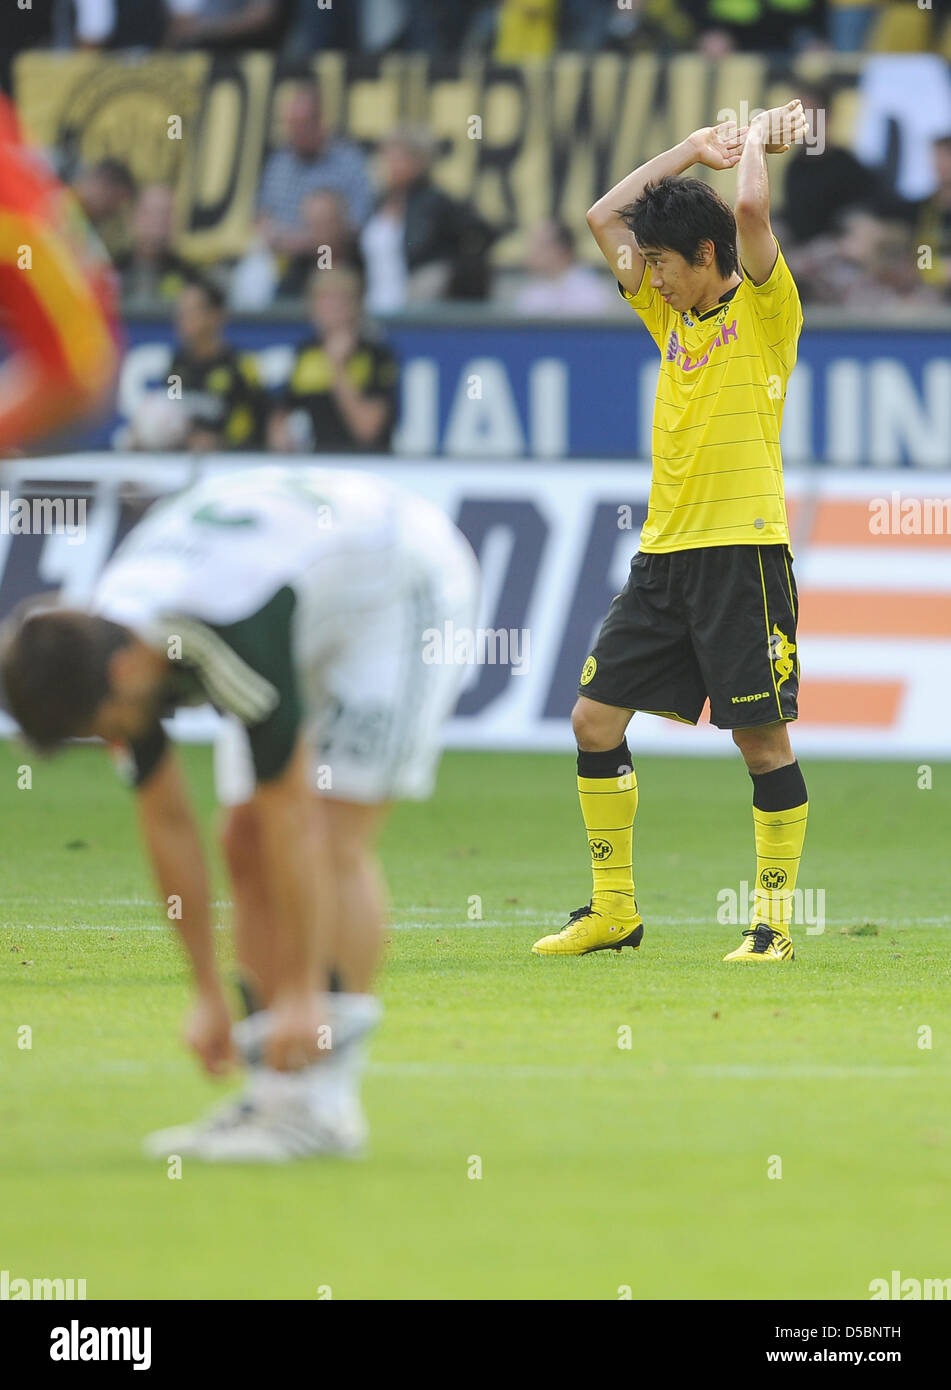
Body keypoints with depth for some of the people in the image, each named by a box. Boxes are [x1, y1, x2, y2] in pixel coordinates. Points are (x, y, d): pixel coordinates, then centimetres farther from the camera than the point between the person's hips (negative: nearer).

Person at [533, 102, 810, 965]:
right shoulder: (671, 314, 16)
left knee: (761, 736, -4)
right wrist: (694, 149, 17)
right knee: (595, 717, 4)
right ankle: (613, 910, 11)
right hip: (665, 552, 7)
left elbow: (750, 210, -19)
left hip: (742, 552, -7)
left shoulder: (764, 311, -3)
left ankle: (774, 918, 3)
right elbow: (604, 216, 20)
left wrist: (755, 141, -1)